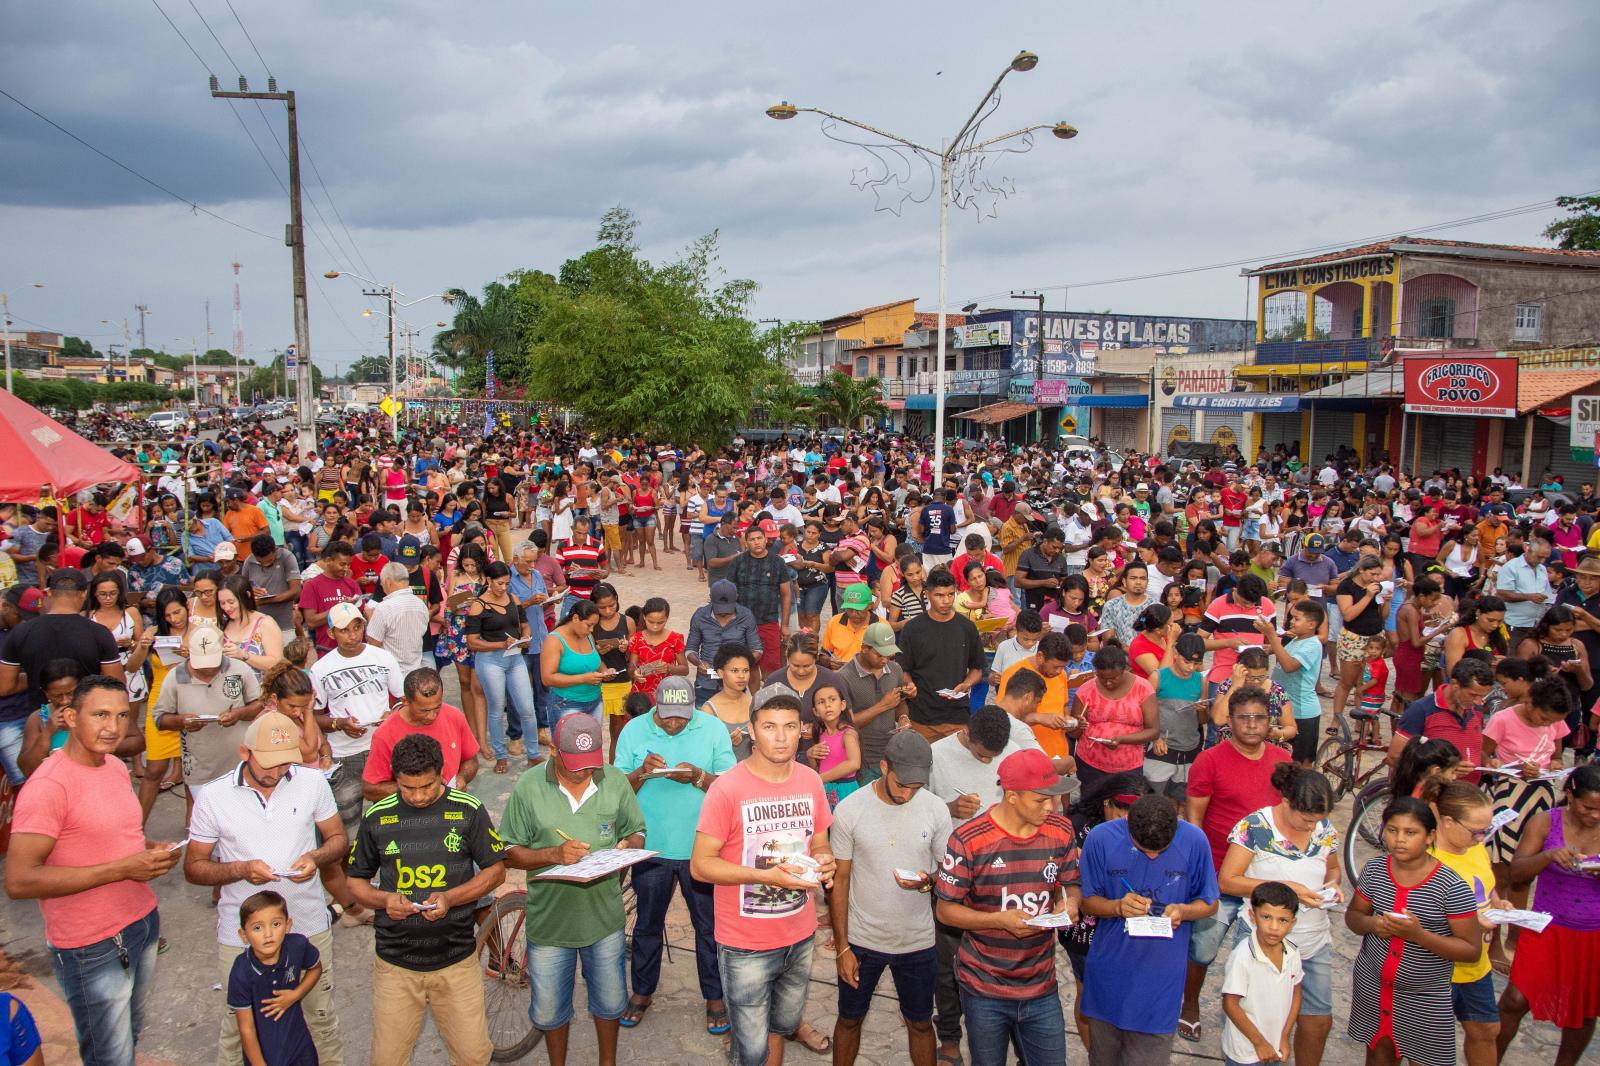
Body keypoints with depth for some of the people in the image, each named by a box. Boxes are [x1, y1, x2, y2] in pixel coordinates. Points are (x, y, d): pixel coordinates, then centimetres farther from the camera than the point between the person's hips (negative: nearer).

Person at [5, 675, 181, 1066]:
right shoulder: (48, 786, -22)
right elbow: (18, 881, -26)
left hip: (142, 920, 8)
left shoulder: (116, 766, 4)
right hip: (92, 947, -8)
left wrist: (150, 848, -2)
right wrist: (121, 869, -27)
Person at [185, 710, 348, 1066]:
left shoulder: (312, 782, -6)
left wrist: (315, 857, -17)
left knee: (323, 1017, 15)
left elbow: (338, 838, 5)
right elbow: (193, 867, -3)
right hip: (241, 933, -1)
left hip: (309, 926, 1)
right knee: (238, 1027, 13)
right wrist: (241, 869, -20)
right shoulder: (212, 796, -9)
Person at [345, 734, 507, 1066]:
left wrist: (450, 898, -15)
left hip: (456, 960, -1)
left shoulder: (468, 810, -5)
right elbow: (356, 881, 8)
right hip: (396, 963, 1)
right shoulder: (377, 817, -1)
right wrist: (384, 899, -13)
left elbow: (496, 870, 0)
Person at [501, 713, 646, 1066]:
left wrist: (628, 846, -19)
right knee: (549, 1011, 18)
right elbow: (509, 852, -8)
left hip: (604, 916, 1)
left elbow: (637, 833, 4)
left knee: (610, 1002, 21)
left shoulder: (616, 782, -7)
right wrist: (554, 854, -24)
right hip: (549, 921, -1)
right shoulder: (529, 788, -13)